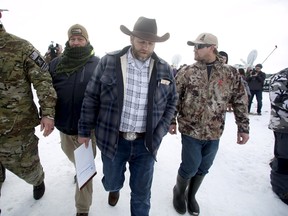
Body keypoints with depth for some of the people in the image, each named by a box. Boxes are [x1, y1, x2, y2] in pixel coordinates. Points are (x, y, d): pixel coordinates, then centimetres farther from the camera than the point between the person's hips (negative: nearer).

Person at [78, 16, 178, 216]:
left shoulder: (165, 70, -2)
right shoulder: (109, 62, -7)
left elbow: (172, 102, 6)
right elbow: (91, 98, -2)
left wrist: (158, 134, -5)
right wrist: (84, 131, 1)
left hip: (145, 143, 1)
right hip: (113, 140, 0)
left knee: (141, 194, 15)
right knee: (111, 183, 23)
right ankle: (115, 188, 61)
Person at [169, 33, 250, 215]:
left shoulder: (230, 74, -1)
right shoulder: (187, 72, -4)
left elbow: (240, 102, 4)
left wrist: (243, 127, 3)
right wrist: (172, 121, 0)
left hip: (214, 133, 3)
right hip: (191, 131, -2)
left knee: (203, 168, 16)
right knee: (190, 167, 5)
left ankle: (191, 195, 42)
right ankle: (179, 192, 36)